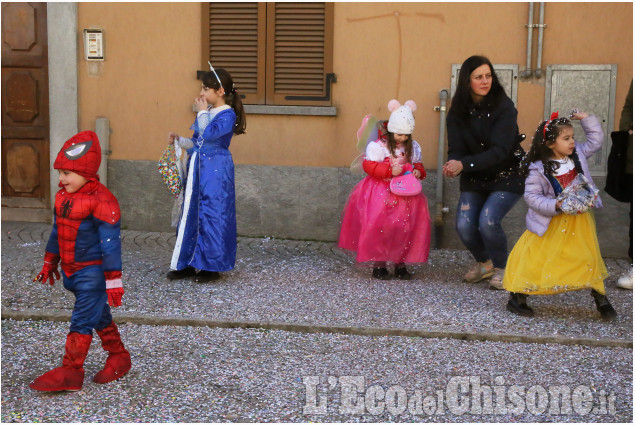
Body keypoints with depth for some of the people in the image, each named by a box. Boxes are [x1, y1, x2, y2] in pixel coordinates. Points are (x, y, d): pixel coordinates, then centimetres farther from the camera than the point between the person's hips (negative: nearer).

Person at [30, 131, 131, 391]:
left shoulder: (102, 201, -19)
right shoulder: (62, 197, 7)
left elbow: (111, 241, -19)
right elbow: (57, 232, 19)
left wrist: (113, 280, -19)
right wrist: (49, 263, 23)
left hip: (92, 272, -8)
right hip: (70, 271, 8)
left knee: (81, 320, -6)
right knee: (98, 316, 17)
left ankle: (70, 372, 0)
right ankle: (119, 357, 30)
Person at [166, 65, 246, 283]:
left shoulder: (227, 114, -10)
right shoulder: (207, 112, 13)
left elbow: (209, 134, -25)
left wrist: (202, 112, -12)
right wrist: (179, 140, 6)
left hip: (216, 171, -8)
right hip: (197, 167, 8)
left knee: (212, 215, -3)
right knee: (191, 213, 10)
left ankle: (212, 265, 8)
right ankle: (188, 263, 19)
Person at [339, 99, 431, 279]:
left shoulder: (412, 147, 9)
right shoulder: (378, 146, -8)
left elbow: (417, 164, 19)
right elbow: (369, 165, -13)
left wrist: (418, 172, -4)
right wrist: (390, 171, -23)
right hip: (381, 190, -4)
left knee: (408, 226, -3)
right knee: (377, 224, -12)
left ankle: (400, 263, 10)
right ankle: (378, 264, 1)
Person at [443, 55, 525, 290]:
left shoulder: (504, 107, -18)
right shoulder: (458, 110, -5)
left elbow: (499, 151, -25)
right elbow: (456, 147, -10)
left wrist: (464, 164, -37)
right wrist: (452, 166, -34)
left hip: (507, 175, -4)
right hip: (474, 176, 4)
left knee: (488, 221, -23)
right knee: (464, 225, -11)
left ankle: (501, 268, 5)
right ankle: (484, 263, 21)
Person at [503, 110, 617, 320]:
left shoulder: (578, 154, 2)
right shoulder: (538, 169, -15)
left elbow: (596, 140, 15)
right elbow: (531, 196, -16)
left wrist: (586, 119, 5)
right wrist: (555, 206, -26)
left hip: (579, 220, 4)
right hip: (551, 222, -4)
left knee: (589, 257, 7)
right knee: (534, 257, -1)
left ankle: (601, 299, 23)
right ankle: (517, 298, 14)